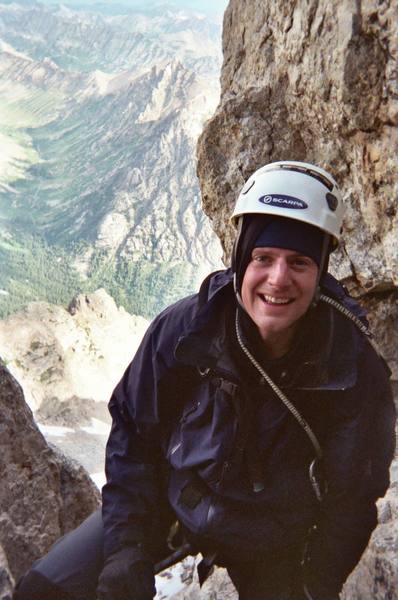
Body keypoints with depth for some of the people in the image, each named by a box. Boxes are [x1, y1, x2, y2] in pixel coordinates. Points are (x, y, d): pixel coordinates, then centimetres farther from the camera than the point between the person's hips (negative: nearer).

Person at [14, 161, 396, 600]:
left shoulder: (358, 371, -24)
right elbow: (132, 433, -10)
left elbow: (351, 500, -10)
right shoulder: (182, 329, -25)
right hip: (172, 503, 1)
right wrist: (128, 547, -15)